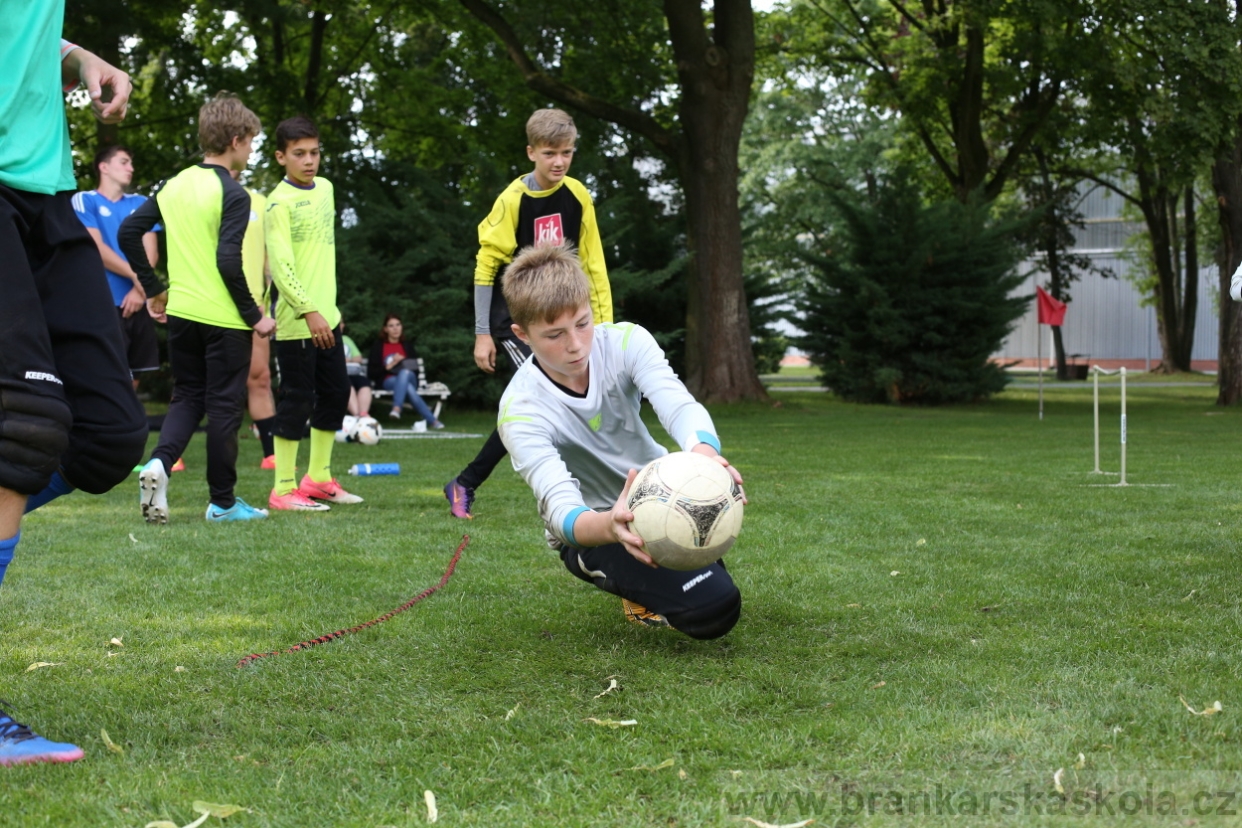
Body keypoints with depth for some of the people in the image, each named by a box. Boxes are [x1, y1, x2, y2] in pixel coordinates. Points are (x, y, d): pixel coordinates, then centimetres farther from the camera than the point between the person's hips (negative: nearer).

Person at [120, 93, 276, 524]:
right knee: (224, 406, 4)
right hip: (223, 318, -6)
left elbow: (128, 232, 8)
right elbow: (229, 261, -20)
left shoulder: (175, 185, 7)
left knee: (187, 397, 17)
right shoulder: (232, 193, -13)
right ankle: (223, 502, 12)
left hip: (180, 312, 6)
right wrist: (255, 315, -11)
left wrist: (154, 289, 15)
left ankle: (159, 462, -9)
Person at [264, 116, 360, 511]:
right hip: (296, 321, -8)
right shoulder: (280, 202, -12)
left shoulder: (325, 188, 12)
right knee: (297, 400, -4)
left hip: (327, 316, 8)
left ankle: (318, 478, 25)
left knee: (336, 394, 13)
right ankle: (284, 489, 4)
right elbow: (281, 266, -19)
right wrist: (309, 310, -24)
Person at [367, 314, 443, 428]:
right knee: (408, 388, -39)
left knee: (405, 372, -39)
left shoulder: (407, 346, 20)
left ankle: (396, 409, -52)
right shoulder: (378, 346, 10)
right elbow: (371, 372, 2)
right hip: (387, 381, -2)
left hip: (409, 378, 2)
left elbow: (416, 369, 16)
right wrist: (388, 367, -13)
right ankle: (431, 420, -45)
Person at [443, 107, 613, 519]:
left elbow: (592, 261, 7)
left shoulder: (577, 196, 0)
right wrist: (483, 333, -9)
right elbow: (485, 265, -8)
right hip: (515, 316, -5)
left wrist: (604, 321, 4)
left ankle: (465, 484, 16)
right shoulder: (513, 199, -12)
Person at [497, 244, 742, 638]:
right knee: (714, 609, -27)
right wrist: (612, 527, -63)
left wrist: (705, 455, -56)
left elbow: (680, 407, -32)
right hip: (590, 529, -6)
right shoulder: (521, 411, -26)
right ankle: (642, 588, 6)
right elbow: (563, 511, -38)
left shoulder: (626, 341, -16)